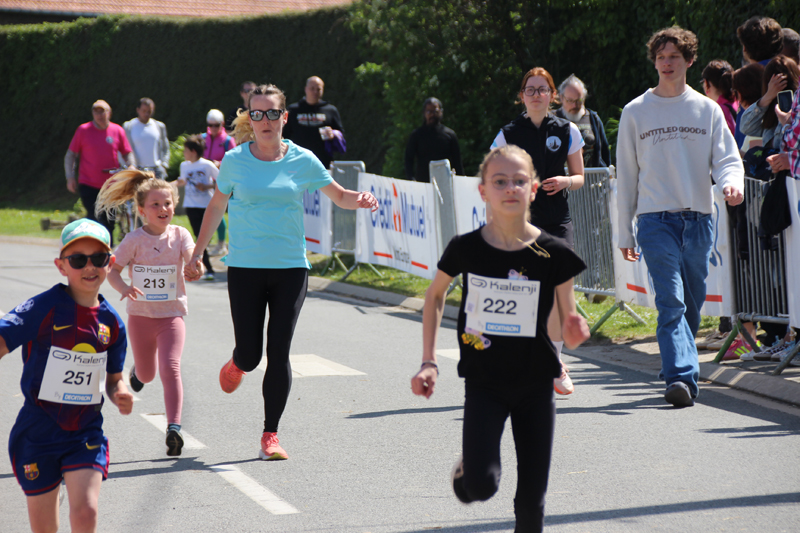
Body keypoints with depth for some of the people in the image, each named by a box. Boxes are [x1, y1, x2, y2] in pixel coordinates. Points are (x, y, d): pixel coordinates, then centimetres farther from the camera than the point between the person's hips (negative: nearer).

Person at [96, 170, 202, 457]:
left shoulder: (179, 234, -6)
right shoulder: (135, 239, -8)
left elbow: (192, 256, -22)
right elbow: (112, 269, -4)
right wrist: (124, 288, -25)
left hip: (171, 315, -1)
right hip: (141, 315, 1)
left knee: (170, 368, -20)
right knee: (147, 375, 16)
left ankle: (174, 427, -20)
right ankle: (137, 370, 54)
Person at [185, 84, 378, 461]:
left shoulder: (302, 161, 1)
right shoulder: (235, 160, 0)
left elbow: (339, 196, 10)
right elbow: (217, 206, 14)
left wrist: (360, 199, -13)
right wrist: (197, 253, 15)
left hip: (290, 267, 0)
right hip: (245, 268, 0)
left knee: (279, 354, -6)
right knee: (249, 354, -3)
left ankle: (270, 436, 3)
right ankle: (236, 366, 37)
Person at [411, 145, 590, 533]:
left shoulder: (554, 255, -8)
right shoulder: (466, 249, -7)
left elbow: (568, 333, -2)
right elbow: (434, 296, 12)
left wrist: (575, 333, -27)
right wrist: (428, 362, 5)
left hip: (535, 384, 1)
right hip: (484, 382, -1)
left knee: (531, 498, 2)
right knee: (481, 486, -17)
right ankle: (468, 467, 18)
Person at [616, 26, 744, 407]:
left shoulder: (707, 109, 10)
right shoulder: (635, 112, 8)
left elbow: (727, 158, 5)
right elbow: (626, 175, 10)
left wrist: (732, 181, -20)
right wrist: (625, 233, 7)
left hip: (698, 218, 2)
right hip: (655, 218, -2)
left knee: (693, 302, 7)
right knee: (671, 300, -16)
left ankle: (679, 371, 21)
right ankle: (681, 376, -25)